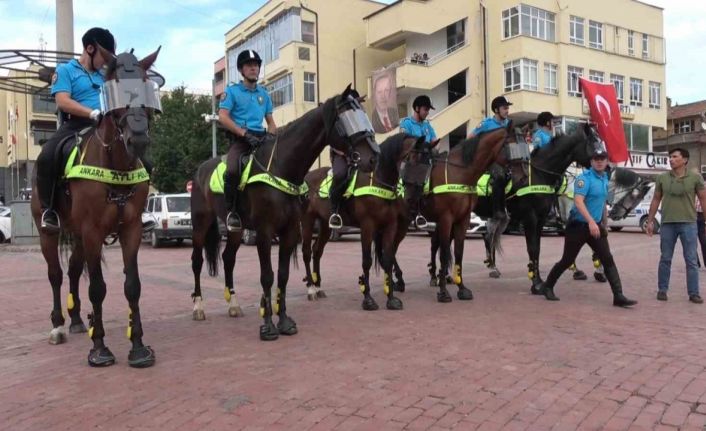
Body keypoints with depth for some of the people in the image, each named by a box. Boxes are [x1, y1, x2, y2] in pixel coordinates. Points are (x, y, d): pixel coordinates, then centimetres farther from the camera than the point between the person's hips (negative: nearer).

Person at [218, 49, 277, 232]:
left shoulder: (264, 93, 19)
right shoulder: (232, 91, 5)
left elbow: (270, 121, 23)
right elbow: (223, 117, -8)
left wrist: (275, 137, 1)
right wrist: (245, 133, -18)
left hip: (261, 138, 5)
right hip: (239, 139, -5)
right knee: (232, 170, -33)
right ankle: (231, 211, -17)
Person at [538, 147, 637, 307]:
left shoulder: (605, 179, 12)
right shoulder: (584, 178, -13)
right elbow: (578, 202, -26)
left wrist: (604, 224, 25)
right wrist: (591, 222, -36)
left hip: (596, 226, 7)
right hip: (578, 225, -7)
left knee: (608, 260, -3)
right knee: (567, 260, 4)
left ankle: (618, 296, -3)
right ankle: (547, 286, 22)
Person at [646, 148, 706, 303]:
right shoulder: (662, 178, 4)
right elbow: (656, 200, 10)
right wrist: (650, 221, 8)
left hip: (688, 223, -1)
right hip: (667, 223, 1)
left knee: (691, 260, 2)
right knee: (665, 259, 7)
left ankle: (694, 293, 8)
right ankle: (662, 290, 17)